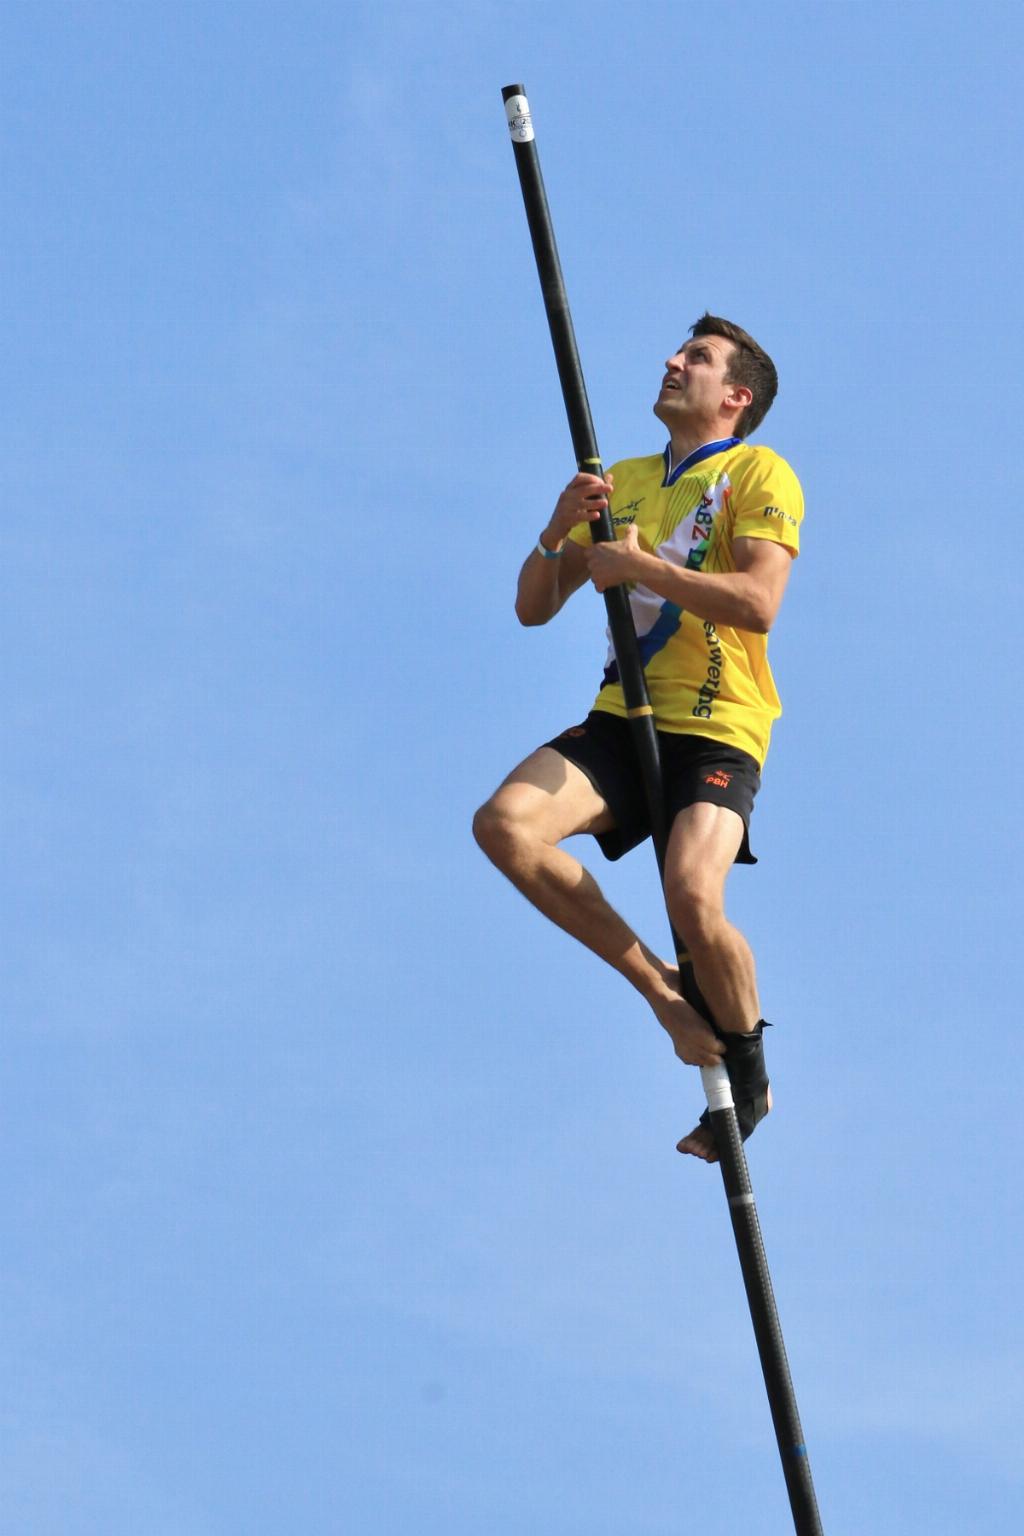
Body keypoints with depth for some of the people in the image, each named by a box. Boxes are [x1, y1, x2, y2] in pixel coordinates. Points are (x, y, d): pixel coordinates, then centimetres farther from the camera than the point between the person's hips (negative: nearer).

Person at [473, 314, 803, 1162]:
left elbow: (758, 603, -16)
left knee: (692, 892, -29)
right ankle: (661, 988, -9)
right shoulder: (621, 482, 19)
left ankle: (749, 1070, -1)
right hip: (623, 719, 6)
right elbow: (533, 608, 16)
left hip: (718, 727, -6)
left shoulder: (759, 473, 1)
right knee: (505, 822, -21)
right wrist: (559, 533, -4)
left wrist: (640, 566, -14)